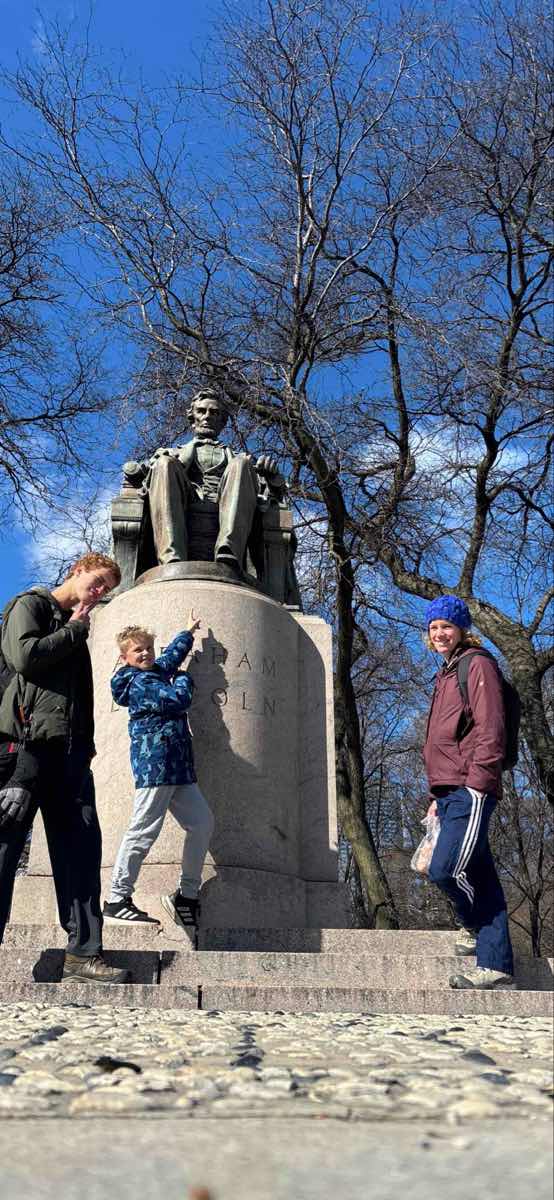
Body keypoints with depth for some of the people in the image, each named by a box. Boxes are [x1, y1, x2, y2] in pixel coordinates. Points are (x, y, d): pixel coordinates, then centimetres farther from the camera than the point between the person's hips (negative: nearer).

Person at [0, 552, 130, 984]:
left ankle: (84, 952, 0)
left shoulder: (75, 629, 28)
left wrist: (86, 745, 14)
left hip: (70, 749, 7)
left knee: (81, 848, -1)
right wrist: (75, 629, 0)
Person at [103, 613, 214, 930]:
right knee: (144, 830, -10)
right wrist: (183, 680, 5)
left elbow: (172, 655, 42)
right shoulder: (137, 682, -7)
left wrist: (188, 632, 55)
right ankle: (117, 901, -5)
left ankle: (187, 895, 11)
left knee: (202, 822, 5)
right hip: (155, 763, -10)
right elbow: (179, 700, -16)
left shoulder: (157, 671, 21)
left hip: (177, 767, 10)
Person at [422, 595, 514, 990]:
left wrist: (477, 783, -17)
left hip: (470, 790, -8)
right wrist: (437, 797, 23)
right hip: (450, 791, 8)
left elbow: (490, 728, -11)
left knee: (445, 869, -15)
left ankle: (477, 925, 12)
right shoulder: (446, 675, 25)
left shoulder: (477, 664, -1)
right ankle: (495, 967, 6)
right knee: (479, 877, 5)